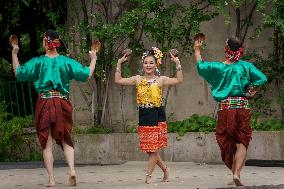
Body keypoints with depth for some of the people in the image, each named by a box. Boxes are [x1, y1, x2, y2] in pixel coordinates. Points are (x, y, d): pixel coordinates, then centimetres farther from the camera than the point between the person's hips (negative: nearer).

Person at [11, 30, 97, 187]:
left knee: (46, 143, 4)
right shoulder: (67, 62, 0)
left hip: (44, 103, -1)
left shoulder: (38, 62, -4)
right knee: (66, 139, 13)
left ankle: (51, 179, 2)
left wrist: (14, 54, 12)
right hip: (62, 103, 1)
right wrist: (93, 60, 18)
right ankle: (71, 169, -10)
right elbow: (87, 75, 2)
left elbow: (18, 73, 2)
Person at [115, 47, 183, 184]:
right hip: (144, 116, 3)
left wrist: (178, 64, -17)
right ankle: (165, 170, 24)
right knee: (149, 148, 6)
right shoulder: (138, 79, 8)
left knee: (154, 147, -4)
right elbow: (118, 80, 9)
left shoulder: (160, 80, 1)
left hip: (157, 116, -3)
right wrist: (119, 64, 3)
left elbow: (179, 80, -9)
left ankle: (148, 175, 2)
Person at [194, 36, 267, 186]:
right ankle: (237, 173, -16)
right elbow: (262, 79, -9)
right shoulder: (246, 66, -1)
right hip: (243, 107, -1)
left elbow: (200, 66, 15)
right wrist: (251, 91, 4)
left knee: (226, 142, 14)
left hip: (225, 107, 1)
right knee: (242, 143, 0)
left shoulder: (218, 67, 0)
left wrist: (197, 50, 29)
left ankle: (234, 171, 19)